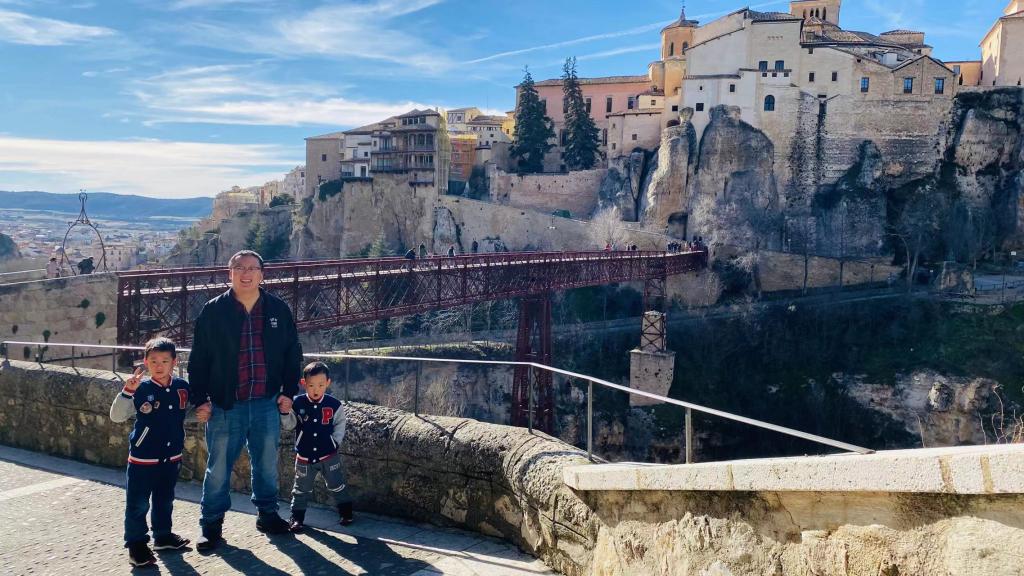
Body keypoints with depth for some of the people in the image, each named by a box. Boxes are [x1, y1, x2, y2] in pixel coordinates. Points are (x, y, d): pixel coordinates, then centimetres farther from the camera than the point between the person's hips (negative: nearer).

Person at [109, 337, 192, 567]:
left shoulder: (182, 387, -2)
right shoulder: (141, 389, -14)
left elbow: (186, 415, 15)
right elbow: (116, 416, -20)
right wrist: (127, 391, -32)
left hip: (171, 457, 4)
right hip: (143, 459, -4)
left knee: (165, 501, 20)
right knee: (138, 504, 4)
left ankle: (163, 535, 37)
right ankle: (136, 544, 17)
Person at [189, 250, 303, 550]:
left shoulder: (278, 310, 2)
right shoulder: (213, 311, -3)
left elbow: (293, 353, 9)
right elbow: (199, 359, -1)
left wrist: (289, 390, 3)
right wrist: (200, 399, -5)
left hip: (267, 402, 2)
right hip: (225, 404, -2)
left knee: (267, 463, 14)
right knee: (218, 466, 5)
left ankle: (267, 514, 30)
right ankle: (211, 524, 18)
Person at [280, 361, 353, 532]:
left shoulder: (334, 404, -9)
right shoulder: (297, 403, -9)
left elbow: (340, 424, 5)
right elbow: (288, 424, -5)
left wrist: (336, 441, -5)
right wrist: (284, 412, -23)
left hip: (329, 455, 0)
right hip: (305, 456, 0)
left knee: (337, 486, 11)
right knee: (301, 489, 11)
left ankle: (346, 513, 26)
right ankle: (297, 517, 24)